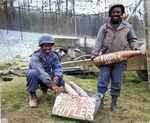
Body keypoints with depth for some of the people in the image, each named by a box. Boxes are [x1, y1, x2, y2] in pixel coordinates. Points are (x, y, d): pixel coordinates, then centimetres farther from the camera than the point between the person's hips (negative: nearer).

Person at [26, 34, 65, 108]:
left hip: (47, 76, 5)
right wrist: (52, 85, -47)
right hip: (36, 77, -5)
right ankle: (32, 93, -13)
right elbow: (41, 72, -38)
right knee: (33, 73, -39)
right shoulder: (35, 57, -25)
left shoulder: (54, 56, -5)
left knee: (61, 82, -19)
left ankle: (44, 87, 12)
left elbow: (58, 67, -15)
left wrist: (57, 76, -40)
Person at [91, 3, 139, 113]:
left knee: (117, 84, 7)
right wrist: (94, 54, -8)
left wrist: (135, 48, -4)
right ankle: (100, 103, 14)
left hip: (120, 61, 1)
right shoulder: (104, 27, 6)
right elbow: (99, 41, 1)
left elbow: (132, 40, 16)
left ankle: (114, 104, 22)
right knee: (102, 82, -1)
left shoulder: (128, 27, 7)